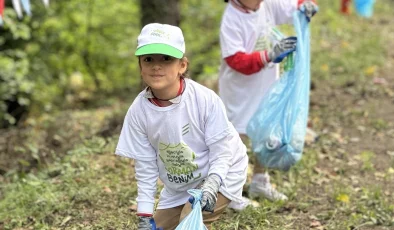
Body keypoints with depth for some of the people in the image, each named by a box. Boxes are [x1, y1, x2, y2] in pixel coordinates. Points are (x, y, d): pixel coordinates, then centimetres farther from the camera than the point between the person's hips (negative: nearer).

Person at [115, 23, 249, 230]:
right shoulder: (138, 110, -17)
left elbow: (221, 152, -19)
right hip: (177, 187, 5)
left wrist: (211, 185, -36)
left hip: (220, 174, -5)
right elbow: (145, 167, -8)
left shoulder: (205, 99, -27)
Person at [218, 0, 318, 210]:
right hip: (240, 93, -7)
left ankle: (259, 182, 41)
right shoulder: (231, 20, -25)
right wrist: (269, 55, -43)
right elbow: (236, 60, -31)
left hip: (266, 87, 7)